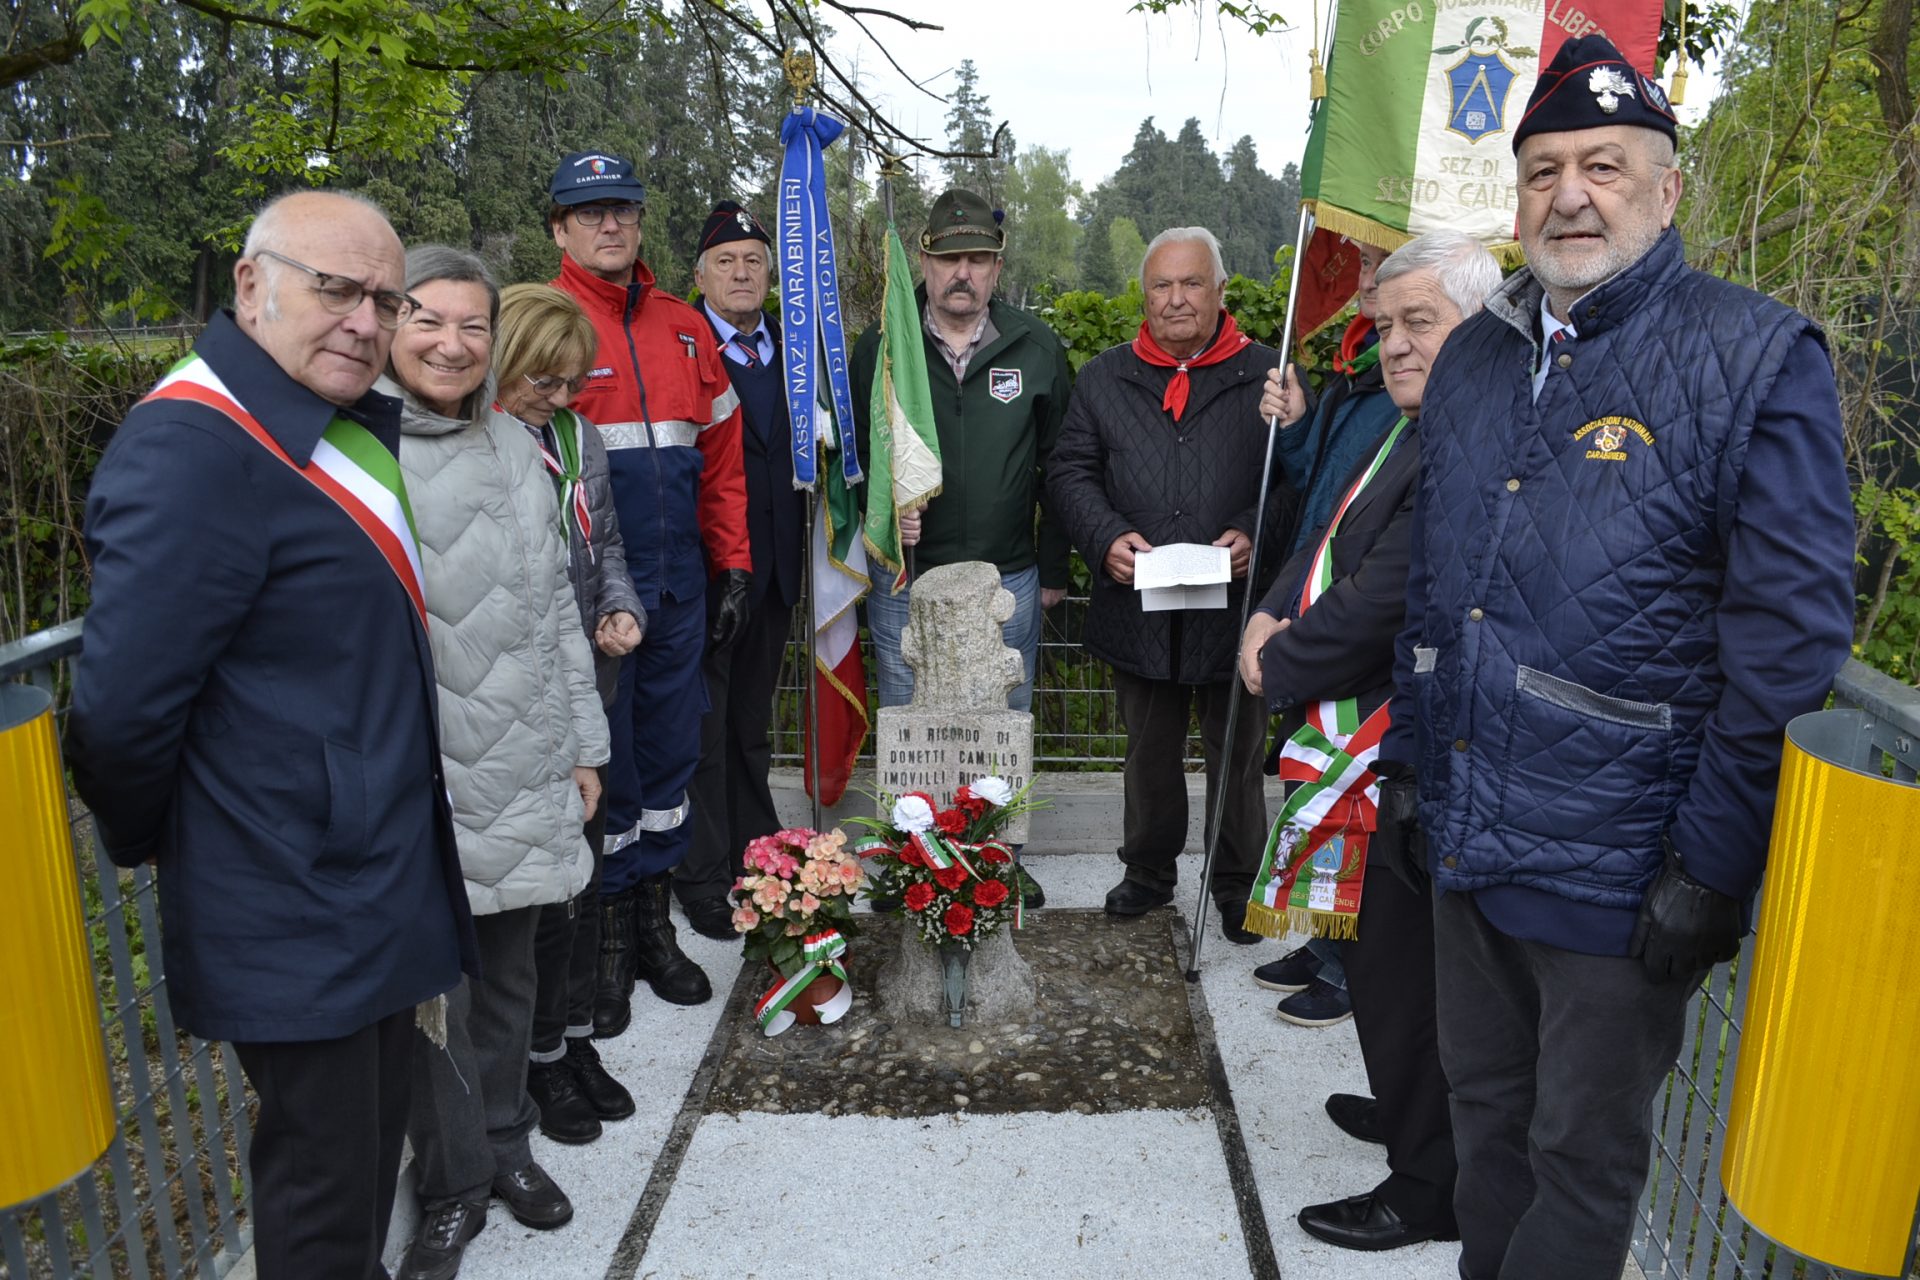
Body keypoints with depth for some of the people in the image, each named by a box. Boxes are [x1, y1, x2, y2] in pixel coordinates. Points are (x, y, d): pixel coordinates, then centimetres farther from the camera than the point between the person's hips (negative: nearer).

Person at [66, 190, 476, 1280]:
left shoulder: (364, 425, 9)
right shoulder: (195, 448, -22)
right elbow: (123, 709, -23)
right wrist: (148, 843, -6)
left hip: (387, 889, 9)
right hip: (298, 920, -9)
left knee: (375, 1141, 24)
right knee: (325, 1192, 8)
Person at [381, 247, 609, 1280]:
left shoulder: (515, 451, 8)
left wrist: (585, 746, 12)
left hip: (522, 773, 4)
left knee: (509, 972, 17)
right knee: (433, 984, 7)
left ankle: (504, 1142, 38)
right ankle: (451, 1185, 28)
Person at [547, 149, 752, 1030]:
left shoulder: (684, 330, 12)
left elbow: (721, 455, 14)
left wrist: (732, 567, 9)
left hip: (678, 588, 5)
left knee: (669, 756, 13)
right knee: (600, 764, 4)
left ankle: (654, 925, 29)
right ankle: (607, 941, 20)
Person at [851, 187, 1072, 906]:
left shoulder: (1035, 349, 3)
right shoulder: (880, 348, 1)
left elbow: (1058, 465, 8)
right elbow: (851, 451, 8)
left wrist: (1053, 568, 8)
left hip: (1008, 579, 1)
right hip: (905, 580, 0)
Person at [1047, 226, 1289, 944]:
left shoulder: (1267, 375, 1)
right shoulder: (1105, 378, 8)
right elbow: (1070, 473, 6)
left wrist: (1256, 534, -18)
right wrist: (1106, 537, -11)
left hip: (1236, 607, -2)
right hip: (1139, 608, 2)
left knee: (1237, 753, 11)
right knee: (1149, 751, 17)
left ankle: (1238, 881, 29)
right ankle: (1149, 870, 36)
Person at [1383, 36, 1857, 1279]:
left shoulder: (1759, 360, -10)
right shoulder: (1473, 358, 9)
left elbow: (1793, 631, -14)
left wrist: (1712, 865, -16)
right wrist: (1411, 752, 12)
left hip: (1619, 876, -5)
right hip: (1468, 841, 6)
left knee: (1582, 1163, 13)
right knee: (1486, 1116, 22)